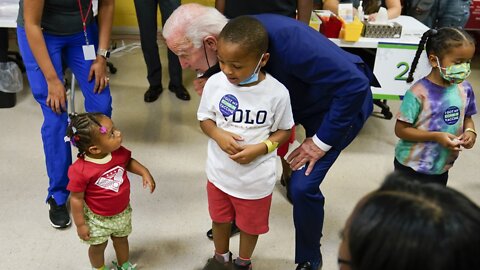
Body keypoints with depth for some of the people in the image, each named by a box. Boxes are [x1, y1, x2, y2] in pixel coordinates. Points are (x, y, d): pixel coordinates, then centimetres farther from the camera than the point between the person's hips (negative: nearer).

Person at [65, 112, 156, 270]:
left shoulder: (119, 152, -20)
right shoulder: (81, 170, -35)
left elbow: (128, 162, 4)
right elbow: (76, 198, -22)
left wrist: (144, 172, -12)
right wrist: (80, 224, -15)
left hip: (122, 212, 5)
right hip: (98, 218, -5)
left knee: (121, 239, 29)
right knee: (98, 246, 22)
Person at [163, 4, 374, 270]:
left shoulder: (280, 37, -39)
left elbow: (354, 83, -35)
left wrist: (321, 141, -25)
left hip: (342, 101, -7)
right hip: (292, 97, 7)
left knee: (302, 185, -14)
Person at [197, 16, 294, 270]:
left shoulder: (277, 92, -22)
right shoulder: (215, 83, -16)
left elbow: (284, 131, -8)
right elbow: (204, 119, -1)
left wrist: (260, 149, -25)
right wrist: (218, 134, -22)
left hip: (256, 179, -2)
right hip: (219, 173, 3)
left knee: (250, 225, 22)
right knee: (219, 219, 26)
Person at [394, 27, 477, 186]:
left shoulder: (464, 89, -5)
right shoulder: (419, 93, -22)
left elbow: (466, 118, 11)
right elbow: (401, 129, -19)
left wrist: (470, 131, -11)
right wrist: (436, 136, -25)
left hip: (442, 168, 6)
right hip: (411, 168, -5)